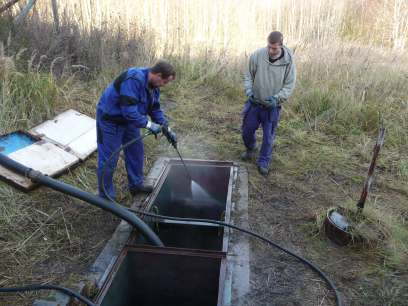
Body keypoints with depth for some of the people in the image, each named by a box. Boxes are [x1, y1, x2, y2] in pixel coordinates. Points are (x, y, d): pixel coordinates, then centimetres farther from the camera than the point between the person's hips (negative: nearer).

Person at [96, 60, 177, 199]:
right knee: (109, 159, -1)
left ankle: (136, 184, 34)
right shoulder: (133, 79, -32)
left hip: (128, 120, 9)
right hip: (110, 120, -9)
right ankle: (106, 197, 14)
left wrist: (167, 129, -2)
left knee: (136, 152, 16)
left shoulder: (153, 86, -3)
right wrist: (149, 124, -30)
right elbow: (129, 111, -37)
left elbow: (155, 109, 5)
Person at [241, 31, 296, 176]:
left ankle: (263, 162, 25)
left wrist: (276, 98, -21)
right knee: (247, 129, 14)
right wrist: (249, 91, -15)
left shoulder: (288, 61, -13)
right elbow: (248, 76, 0)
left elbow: (289, 86, -7)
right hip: (254, 102, 2)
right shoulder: (257, 55, -12)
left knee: (268, 136, 5)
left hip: (272, 106, -2)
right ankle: (250, 149, 45)